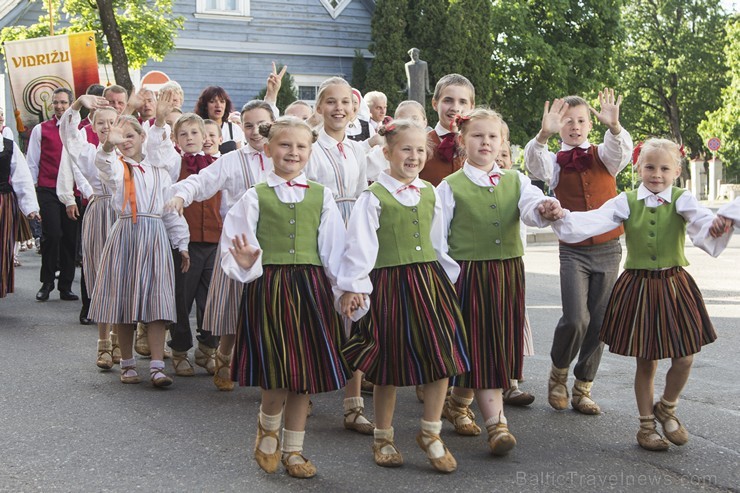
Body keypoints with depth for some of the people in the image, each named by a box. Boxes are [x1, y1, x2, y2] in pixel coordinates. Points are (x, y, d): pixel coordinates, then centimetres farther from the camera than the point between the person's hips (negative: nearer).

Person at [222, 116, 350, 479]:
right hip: (268, 287, -2)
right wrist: (245, 263, -20)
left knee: (304, 372, 7)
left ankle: (293, 449, 23)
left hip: (311, 288, 2)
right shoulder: (255, 197, 3)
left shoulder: (321, 196, 9)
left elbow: (334, 249, 8)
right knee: (276, 377, -7)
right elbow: (234, 247, 0)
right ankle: (268, 428, 25)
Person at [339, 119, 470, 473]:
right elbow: (360, 245, -9)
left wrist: (455, 277, 16)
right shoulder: (374, 197, -6)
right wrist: (353, 287, -12)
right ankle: (383, 438, 24)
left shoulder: (430, 194, 10)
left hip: (429, 281, 4)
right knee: (389, 365, 6)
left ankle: (430, 434, 15)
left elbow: (440, 242, 15)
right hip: (389, 285, -4)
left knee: (442, 358, -2)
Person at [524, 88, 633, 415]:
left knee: (597, 323, 4)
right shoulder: (555, 162, 2)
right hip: (573, 251, -2)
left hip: (608, 249, 2)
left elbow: (621, 150, -17)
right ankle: (558, 373, 11)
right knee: (575, 319, -16)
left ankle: (583, 388, 19)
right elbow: (535, 162, -20)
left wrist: (614, 126, -39)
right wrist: (544, 135, -40)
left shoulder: (603, 156, 6)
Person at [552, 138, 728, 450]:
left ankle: (666, 408, 30)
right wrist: (561, 217, -32)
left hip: (674, 284, 0)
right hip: (638, 286, 0)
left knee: (684, 358, 2)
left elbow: (702, 220, -24)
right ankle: (647, 424, 26)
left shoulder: (682, 200, -3)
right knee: (645, 362, 9)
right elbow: (594, 220, -14)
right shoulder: (627, 202, 0)